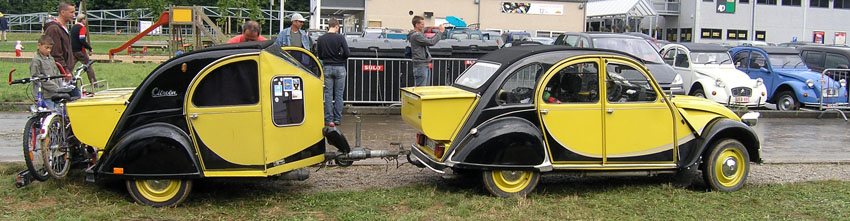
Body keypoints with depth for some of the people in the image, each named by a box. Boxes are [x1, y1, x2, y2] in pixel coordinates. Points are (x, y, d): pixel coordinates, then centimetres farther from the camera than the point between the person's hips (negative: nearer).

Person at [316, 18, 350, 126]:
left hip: (327, 68, 2)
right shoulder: (340, 38, -9)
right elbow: (347, 53, -11)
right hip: (340, 68, -2)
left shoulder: (321, 39, 0)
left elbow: (319, 55, 6)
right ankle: (337, 119, 9)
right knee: (339, 95, 6)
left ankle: (329, 119, 3)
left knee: (328, 94, 5)